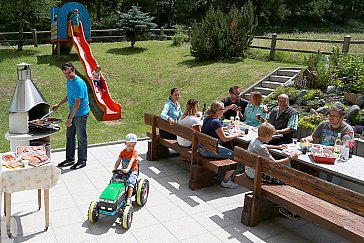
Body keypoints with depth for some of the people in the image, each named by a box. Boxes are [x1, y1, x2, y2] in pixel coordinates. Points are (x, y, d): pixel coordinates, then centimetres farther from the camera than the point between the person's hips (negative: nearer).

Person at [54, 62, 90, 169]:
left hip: (81, 114, -9)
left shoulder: (79, 83, -23)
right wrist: (59, 104, 18)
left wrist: (70, 118, -23)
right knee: (69, 136, 16)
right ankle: (70, 159, 30)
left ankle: (82, 161, 17)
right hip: (73, 113, 9)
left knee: (81, 138, 3)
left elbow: (77, 103, -24)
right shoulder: (69, 80, 7)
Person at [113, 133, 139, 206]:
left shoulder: (134, 152, -13)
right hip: (123, 170, 5)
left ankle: (128, 199, -25)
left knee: (130, 182, -26)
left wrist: (128, 169, -43)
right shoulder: (123, 152, 5)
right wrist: (115, 169, -15)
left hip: (133, 171, -5)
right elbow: (118, 161, 1)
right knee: (114, 177, -14)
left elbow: (131, 161, -28)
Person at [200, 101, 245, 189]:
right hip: (209, 150, -10)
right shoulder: (215, 122, -19)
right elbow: (224, 138, -16)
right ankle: (226, 181, 1)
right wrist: (237, 135, -3)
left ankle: (223, 174, 27)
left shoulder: (207, 119, 9)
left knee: (228, 151, 25)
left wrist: (226, 128, 23)